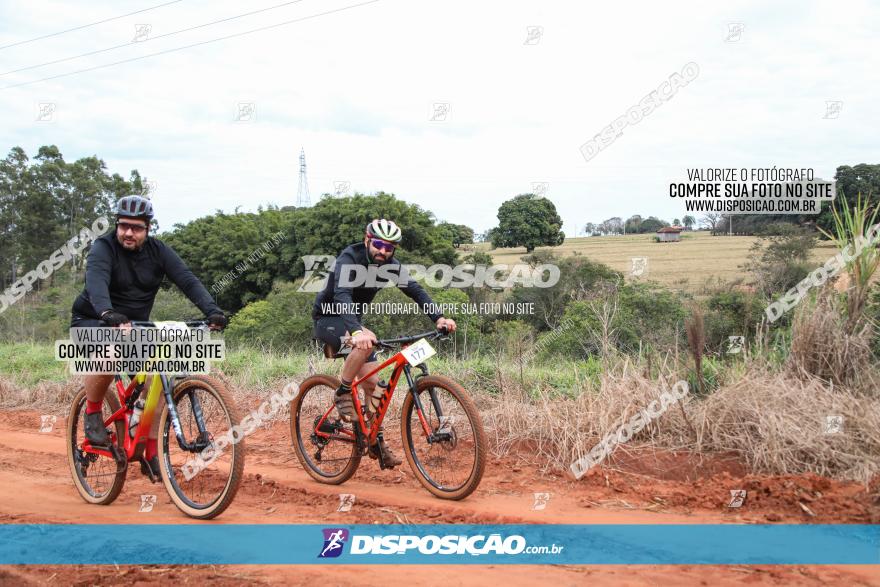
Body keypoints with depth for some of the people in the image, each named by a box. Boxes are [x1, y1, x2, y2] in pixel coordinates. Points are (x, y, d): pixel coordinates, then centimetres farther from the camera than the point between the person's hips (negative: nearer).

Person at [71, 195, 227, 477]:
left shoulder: (158, 251, -6)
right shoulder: (104, 248, -17)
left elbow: (187, 280, -19)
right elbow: (96, 282, -37)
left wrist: (212, 310, -36)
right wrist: (108, 314, -57)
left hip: (135, 325, 4)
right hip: (92, 321, -4)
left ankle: (151, 455, -1)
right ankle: (93, 414, -10)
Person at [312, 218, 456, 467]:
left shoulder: (390, 265, -8)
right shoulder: (349, 259, -27)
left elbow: (415, 290, -15)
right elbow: (342, 295, -42)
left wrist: (438, 318, -33)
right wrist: (356, 331, -60)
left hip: (353, 321, 7)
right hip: (328, 319, -7)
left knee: (372, 383, 0)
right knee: (366, 342, -37)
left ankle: (375, 442, 12)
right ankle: (342, 394, -18)